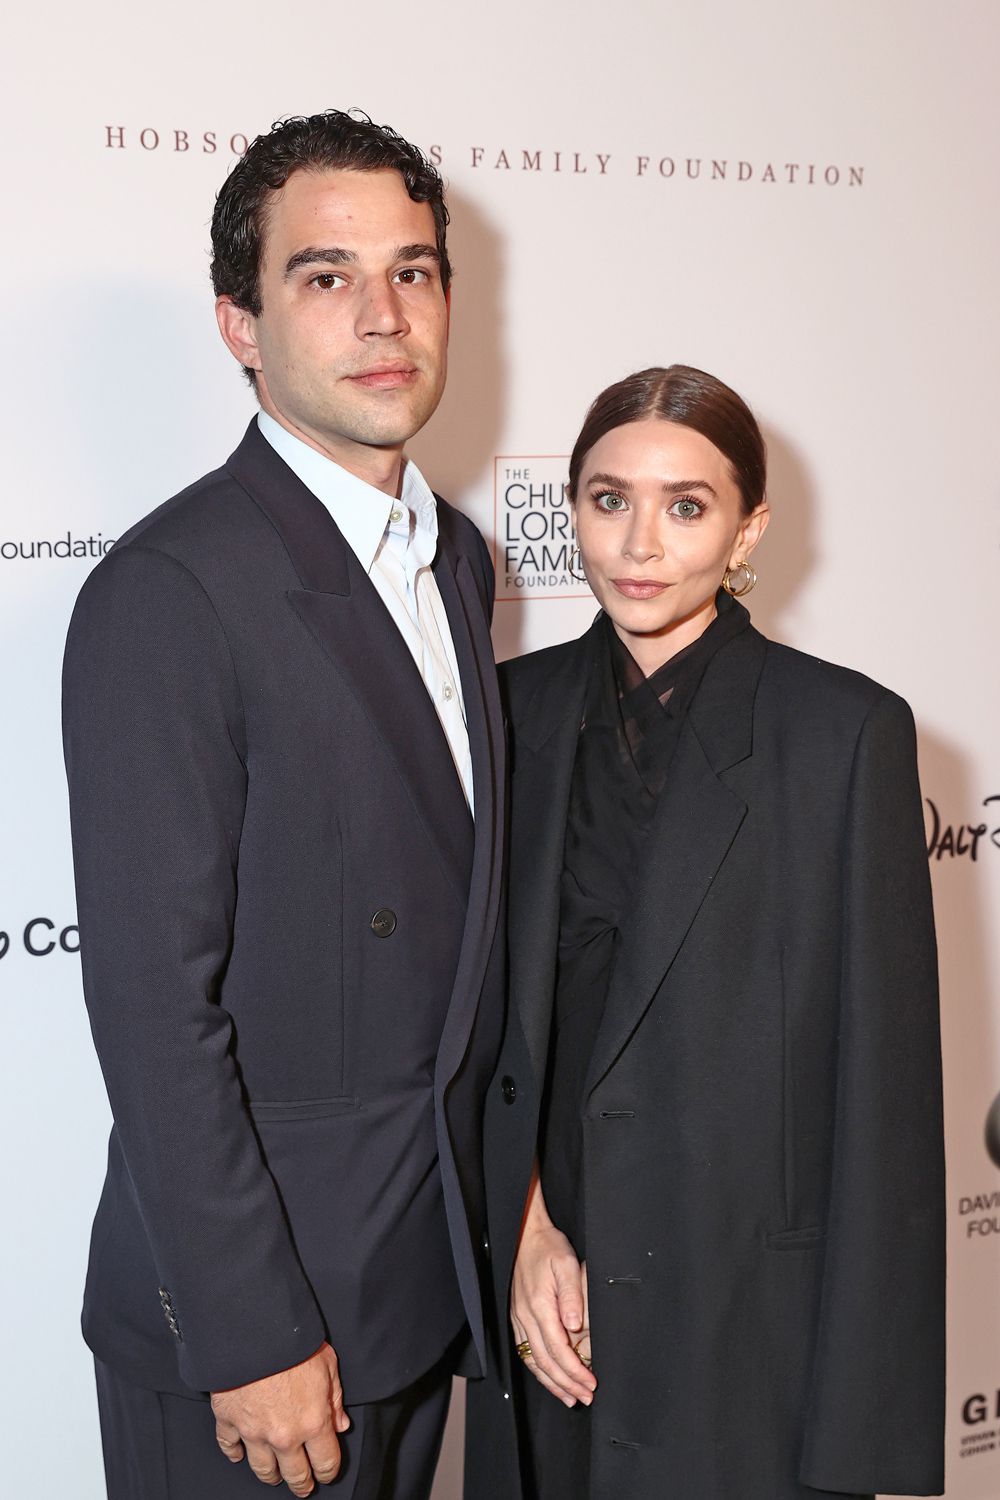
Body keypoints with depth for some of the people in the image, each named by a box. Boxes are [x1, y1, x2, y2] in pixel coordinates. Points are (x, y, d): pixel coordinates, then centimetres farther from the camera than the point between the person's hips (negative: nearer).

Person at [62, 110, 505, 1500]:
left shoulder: (456, 558, 6)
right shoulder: (165, 595, -20)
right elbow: (154, 1005, -20)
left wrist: (503, 1191, 13)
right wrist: (251, 1339, -18)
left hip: (432, 1270, 7)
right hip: (251, 1300, -7)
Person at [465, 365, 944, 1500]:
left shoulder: (846, 733, -11)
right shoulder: (516, 708, 1)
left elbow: (883, 1078, -10)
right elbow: (491, 1007, 6)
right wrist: (526, 1228, -6)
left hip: (753, 1317, -3)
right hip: (545, 1301, 4)